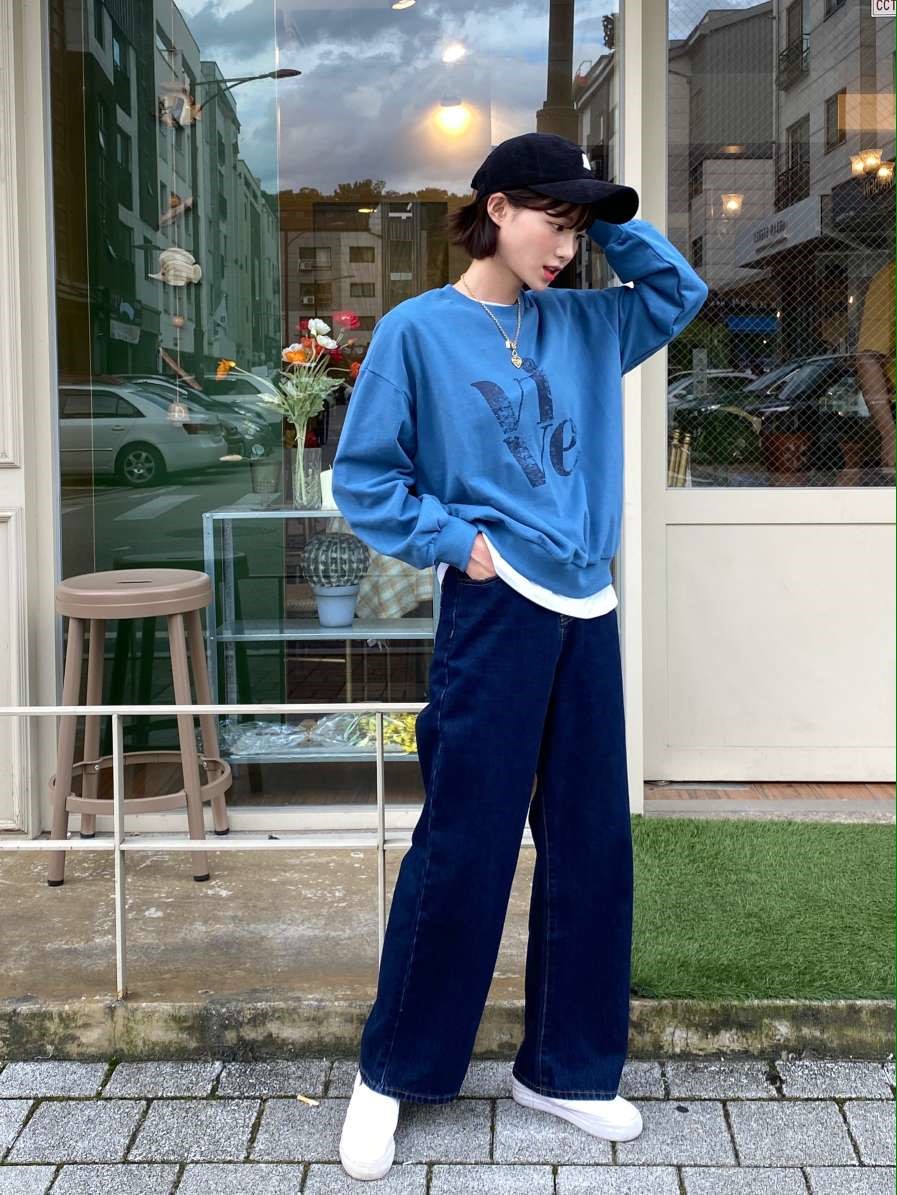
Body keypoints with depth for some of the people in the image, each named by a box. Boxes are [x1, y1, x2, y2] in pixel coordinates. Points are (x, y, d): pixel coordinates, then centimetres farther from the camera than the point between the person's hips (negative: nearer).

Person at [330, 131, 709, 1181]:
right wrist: (455, 540, -10)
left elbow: (679, 293, 24)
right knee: (463, 845, -1)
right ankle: (390, 1073, 17)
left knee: (591, 842, 10)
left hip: (587, 613, 6)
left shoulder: (582, 325, 11)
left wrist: (613, 226, 11)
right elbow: (362, 476, -3)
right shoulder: (418, 330, -4)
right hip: (495, 611, -6)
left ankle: (565, 1067, 25)